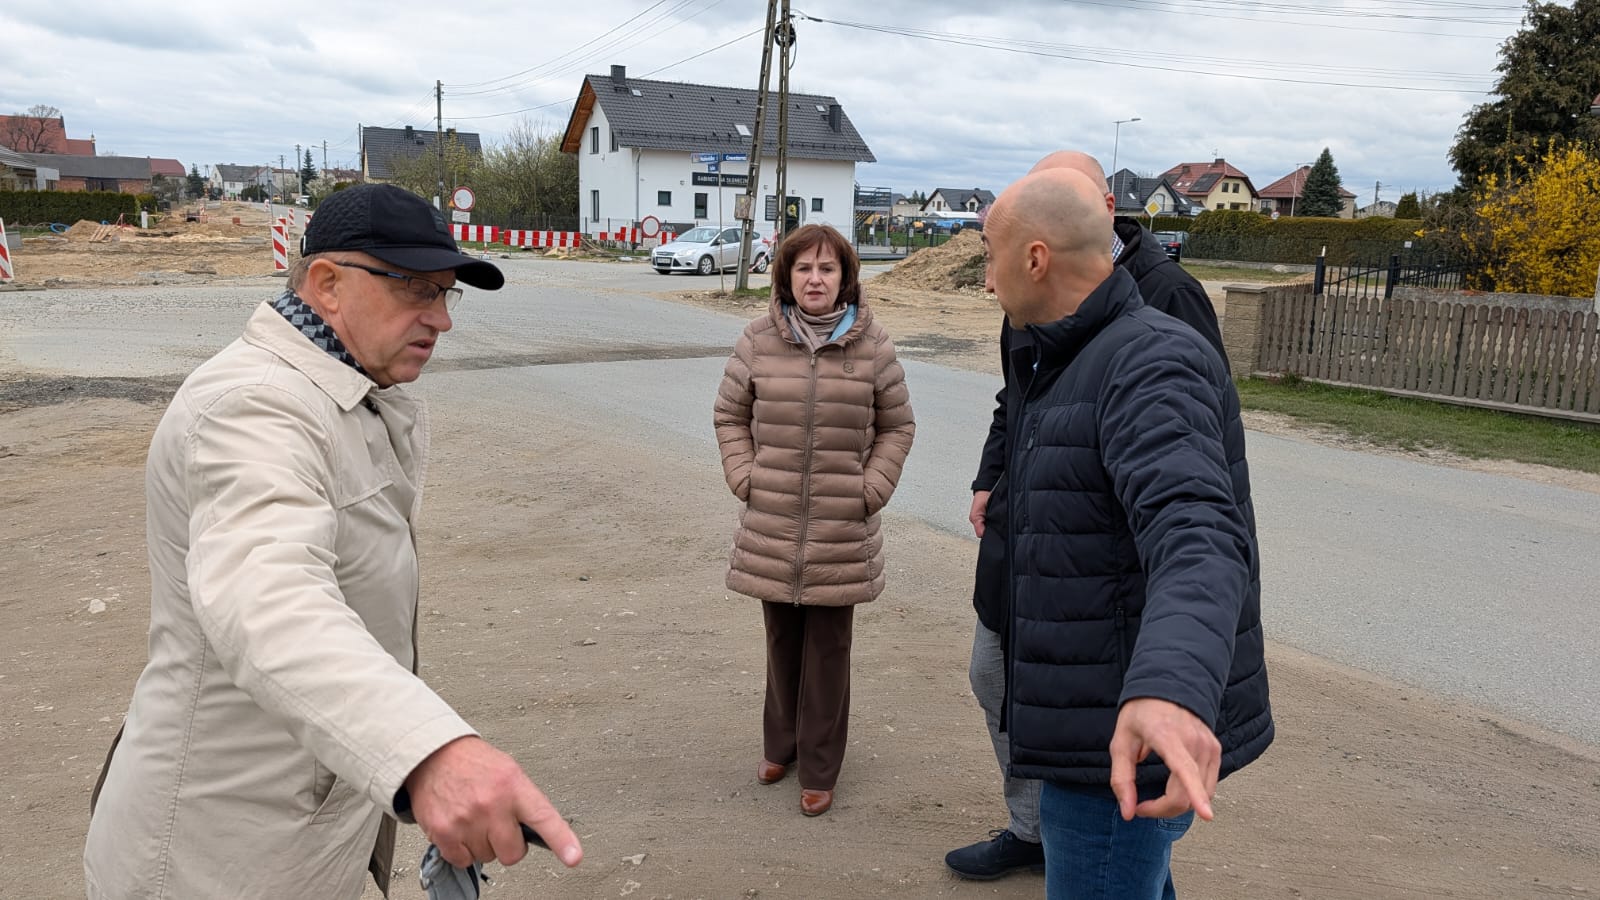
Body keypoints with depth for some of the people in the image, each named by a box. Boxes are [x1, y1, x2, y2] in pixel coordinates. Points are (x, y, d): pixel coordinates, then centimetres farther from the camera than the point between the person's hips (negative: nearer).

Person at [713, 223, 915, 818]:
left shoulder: (872, 345, -2)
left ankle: (819, 770, 20)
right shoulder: (759, 341, 1)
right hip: (772, 527, 1)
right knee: (782, 643, 15)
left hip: (842, 531, -1)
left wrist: (873, 488, -2)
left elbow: (897, 425, 8)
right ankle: (780, 746, 35)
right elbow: (730, 414, 11)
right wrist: (744, 477, 0)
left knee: (828, 652, 6)